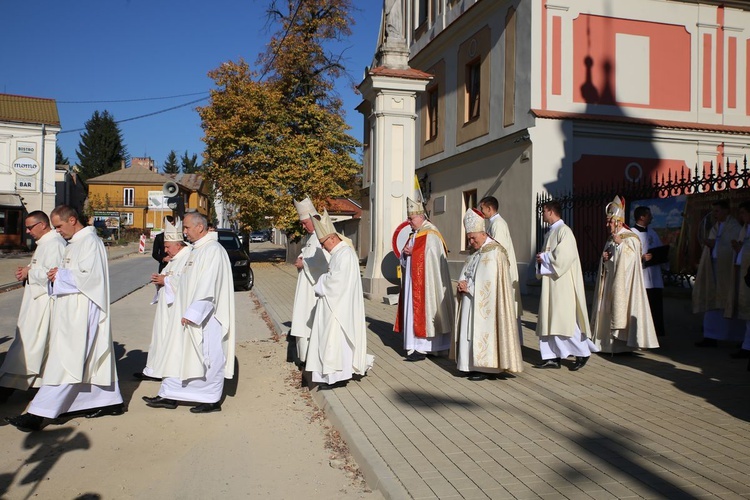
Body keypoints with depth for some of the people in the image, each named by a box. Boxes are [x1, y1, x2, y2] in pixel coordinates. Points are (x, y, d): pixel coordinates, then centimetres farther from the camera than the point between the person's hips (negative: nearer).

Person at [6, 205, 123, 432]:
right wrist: (58, 275, 4)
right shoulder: (74, 243, 17)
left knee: (65, 360, -8)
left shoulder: (90, 242, -13)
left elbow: (88, 275, -21)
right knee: (93, 355, 13)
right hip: (72, 309, 10)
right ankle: (110, 401, 21)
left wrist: (60, 275, -11)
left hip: (81, 311, -10)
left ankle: (39, 413, -6)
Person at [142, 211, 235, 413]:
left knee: (209, 357, 1)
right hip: (191, 315, 10)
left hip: (205, 317, -10)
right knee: (179, 355, 12)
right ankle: (169, 396, 20)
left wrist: (192, 313, -24)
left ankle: (212, 400, 13)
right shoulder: (196, 250, 14)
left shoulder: (213, 250, -16)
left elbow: (208, 287, -23)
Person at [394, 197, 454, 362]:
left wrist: (412, 252, -13)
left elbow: (430, 260, -19)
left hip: (424, 282, -9)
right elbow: (404, 260, 17)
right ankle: (416, 345, 14)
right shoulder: (414, 234, 15)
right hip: (412, 282, 9)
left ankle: (422, 348, -3)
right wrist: (405, 253, -4)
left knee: (422, 310, -7)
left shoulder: (430, 235, -12)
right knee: (413, 311, 8)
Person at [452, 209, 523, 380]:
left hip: (486, 303, -8)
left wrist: (469, 287, -14)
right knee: (472, 331, 9)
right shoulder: (476, 253, 14)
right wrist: (463, 284, -4)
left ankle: (486, 368, 0)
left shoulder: (495, 253, -13)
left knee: (484, 331, -6)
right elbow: (466, 275, 17)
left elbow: (490, 283, -18)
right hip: (472, 302, 9)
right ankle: (476, 364, 16)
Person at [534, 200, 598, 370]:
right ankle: (553, 357, 12)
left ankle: (582, 353, 9)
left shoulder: (564, 231, -12)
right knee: (550, 320, 8)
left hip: (563, 283, -9)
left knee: (565, 319, -6)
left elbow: (564, 256, -23)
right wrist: (541, 258, 1)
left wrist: (544, 257, -11)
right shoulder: (551, 232, 16)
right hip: (551, 283, 9)